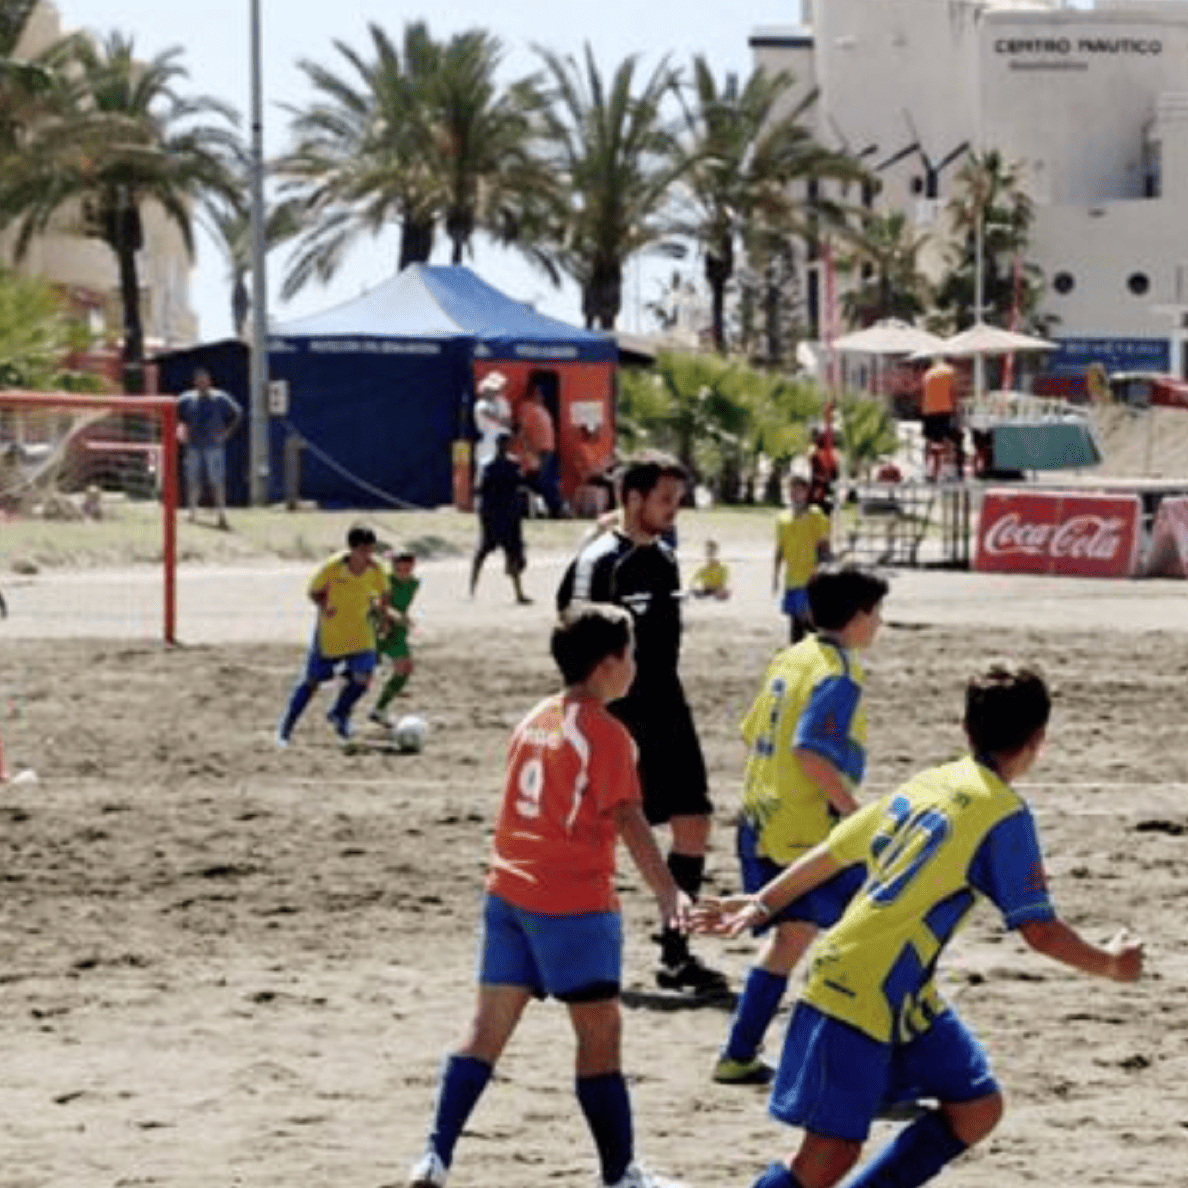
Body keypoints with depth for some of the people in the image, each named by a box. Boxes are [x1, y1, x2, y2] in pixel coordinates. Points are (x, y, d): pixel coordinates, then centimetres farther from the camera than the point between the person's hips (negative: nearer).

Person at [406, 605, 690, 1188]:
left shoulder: (534, 721, 13)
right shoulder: (605, 734, -11)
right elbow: (628, 820, -20)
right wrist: (667, 892, -26)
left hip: (509, 892, 7)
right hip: (575, 901, -7)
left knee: (488, 1029, 6)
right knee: (600, 1034, 2)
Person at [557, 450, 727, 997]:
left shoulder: (664, 559, 11)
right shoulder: (599, 562, -14)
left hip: (665, 715, 8)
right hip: (617, 718, -8)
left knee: (694, 821, 4)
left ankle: (675, 952, 11)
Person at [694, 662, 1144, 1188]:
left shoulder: (925, 785, 11)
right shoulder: (1005, 814, -13)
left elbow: (831, 852, 19)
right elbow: (1040, 930, -14)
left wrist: (762, 904, 30)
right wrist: (1110, 964, 3)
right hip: (857, 997, -9)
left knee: (977, 1109, 9)